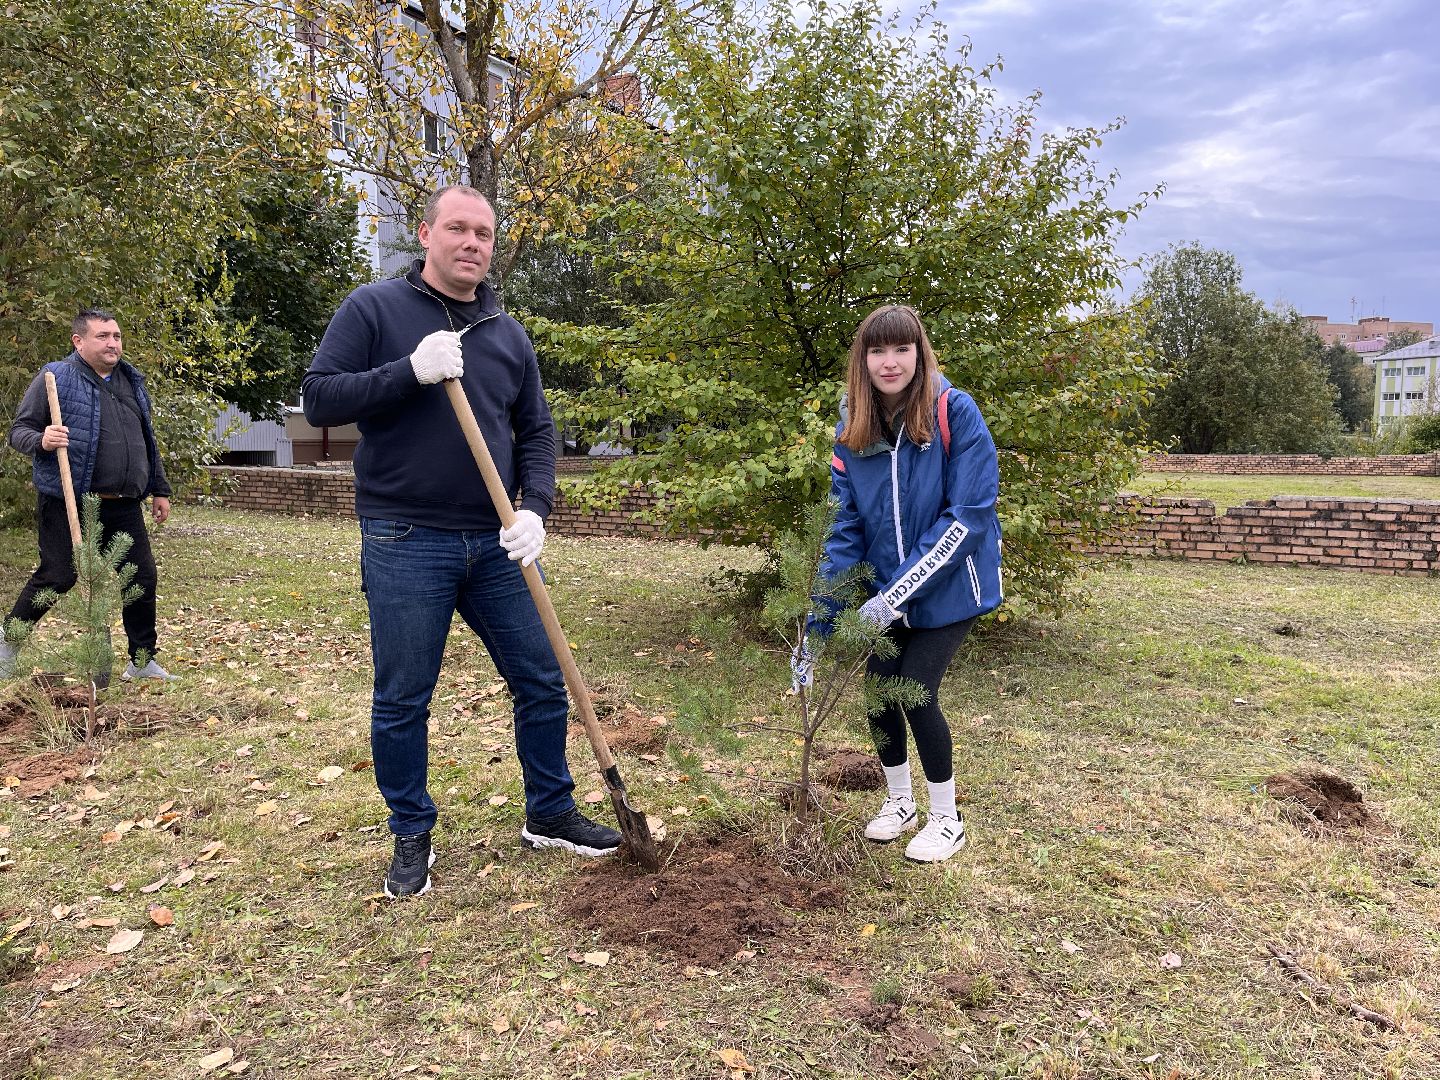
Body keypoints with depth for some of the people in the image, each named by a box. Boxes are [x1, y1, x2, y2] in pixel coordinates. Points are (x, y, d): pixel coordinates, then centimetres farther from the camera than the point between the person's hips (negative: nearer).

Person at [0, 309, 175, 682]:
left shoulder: (132, 381, 15)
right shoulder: (56, 378, -4)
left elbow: (147, 441, 23)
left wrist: (159, 490, 21)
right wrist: (41, 440, -26)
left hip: (124, 508, 5)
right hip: (68, 503, -5)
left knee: (143, 578, 2)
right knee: (57, 576, -1)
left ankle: (142, 660, 15)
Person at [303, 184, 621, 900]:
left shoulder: (507, 334, 12)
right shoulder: (374, 309, 0)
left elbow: (536, 433, 13)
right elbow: (319, 399, -7)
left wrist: (535, 510, -4)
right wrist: (410, 371, -20)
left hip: (498, 546, 5)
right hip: (406, 544, -4)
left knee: (543, 684, 9)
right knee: (402, 701, 5)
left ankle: (550, 815, 29)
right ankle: (411, 837, 25)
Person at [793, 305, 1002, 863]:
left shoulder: (956, 414, -19)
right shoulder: (852, 431, -5)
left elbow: (969, 516, -22)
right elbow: (846, 528, -5)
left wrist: (897, 595, -25)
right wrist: (819, 623, -11)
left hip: (949, 587, -4)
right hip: (886, 592, 5)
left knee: (915, 692, -8)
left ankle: (947, 818, 17)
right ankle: (899, 801, 32)